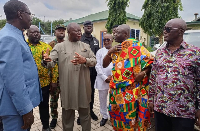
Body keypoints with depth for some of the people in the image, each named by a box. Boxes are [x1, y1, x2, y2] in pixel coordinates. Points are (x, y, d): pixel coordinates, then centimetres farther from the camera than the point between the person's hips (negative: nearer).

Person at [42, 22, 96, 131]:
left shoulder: (86, 46, 8)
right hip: (67, 87, -2)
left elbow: (94, 60, 3)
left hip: (83, 86, 2)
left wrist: (85, 60, -17)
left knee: (85, 113, 18)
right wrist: (46, 61, -32)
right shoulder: (59, 46, 1)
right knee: (67, 114, 16)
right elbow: (51, 62, -9)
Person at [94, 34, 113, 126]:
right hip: (102, 79, 1)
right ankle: (104, 116, 29)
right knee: (102, 98, 10)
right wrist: (105, 77, -8)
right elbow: (97, 66, 0)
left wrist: (112, 76, -9)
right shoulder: (100, 51, 7)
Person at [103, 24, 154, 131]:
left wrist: (144, 73, -23)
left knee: (129, 116, 7)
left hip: (130, 90, -6)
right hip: (116, 89, 7)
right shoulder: (116, 48, 12)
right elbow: (104, 65, 10)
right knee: (116, 114, 18)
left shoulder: (135, 45, -8)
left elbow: (150, 61, -9)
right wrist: (110, 52, -4)